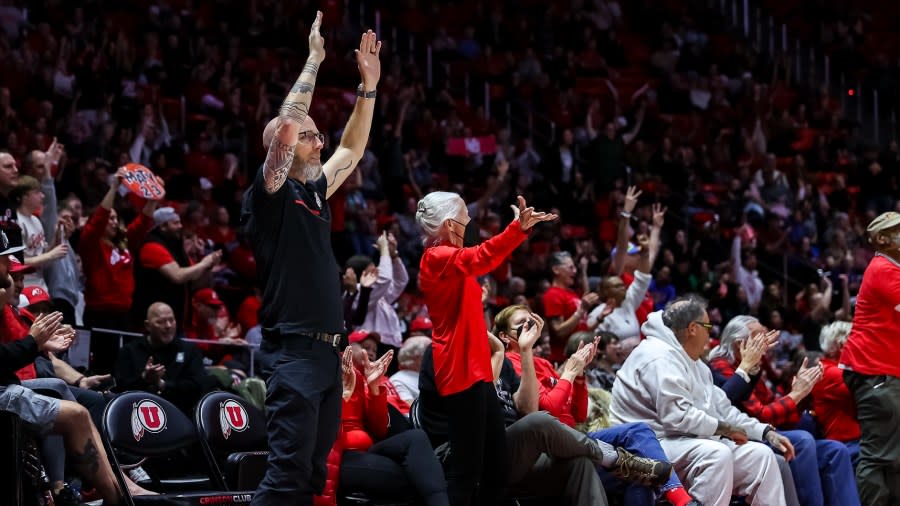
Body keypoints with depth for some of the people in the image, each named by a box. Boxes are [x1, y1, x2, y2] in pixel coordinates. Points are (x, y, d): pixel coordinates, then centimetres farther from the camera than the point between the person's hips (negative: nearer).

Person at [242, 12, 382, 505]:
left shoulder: (313, 193, 17)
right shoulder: (269, 196, -5)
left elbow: (352, 150, 28)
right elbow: (283, 126, -18)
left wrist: (369, 85, 19)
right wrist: (314, 59, -10)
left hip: (327, 353, 9)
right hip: (296, 354, -8)